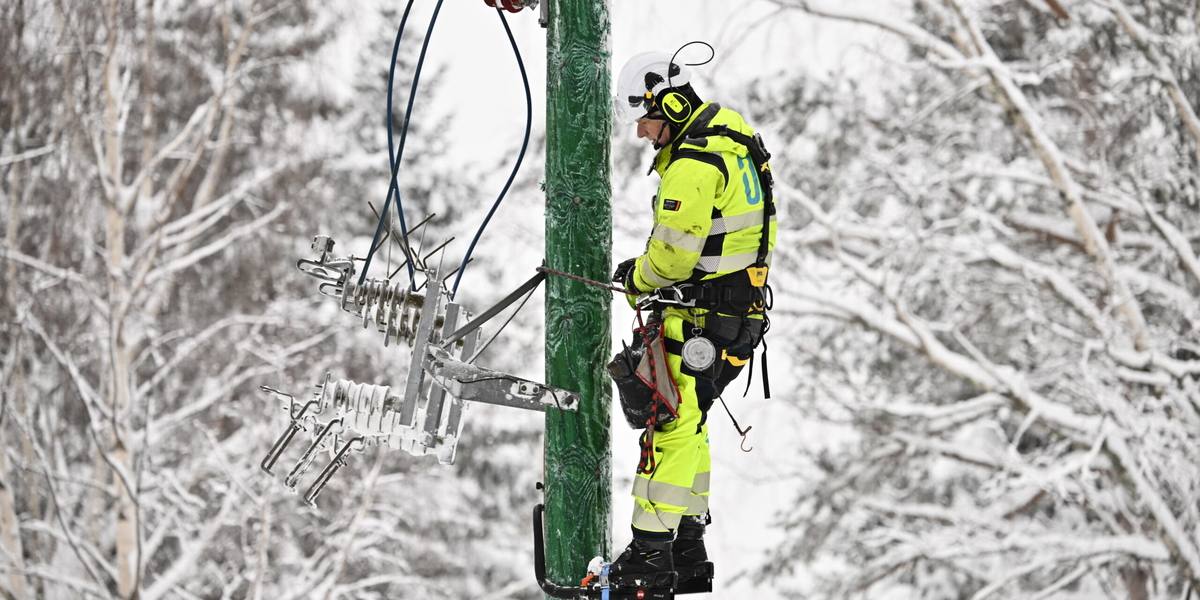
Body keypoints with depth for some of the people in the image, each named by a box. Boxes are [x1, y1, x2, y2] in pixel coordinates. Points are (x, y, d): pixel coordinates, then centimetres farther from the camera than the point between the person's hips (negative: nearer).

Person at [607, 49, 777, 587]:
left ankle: (651, 547, -9)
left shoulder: (693, 164, -20)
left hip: (703, 316, -11)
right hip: (739, 307, 11)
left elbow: (674, 255, -22)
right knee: (687, 423, 17)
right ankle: (688, 544, 22)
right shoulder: (726, 135, 13)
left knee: (672, 423, -9)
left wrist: (635, 277, -2)